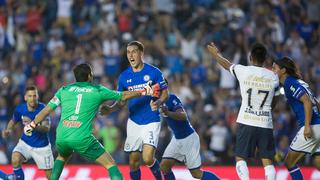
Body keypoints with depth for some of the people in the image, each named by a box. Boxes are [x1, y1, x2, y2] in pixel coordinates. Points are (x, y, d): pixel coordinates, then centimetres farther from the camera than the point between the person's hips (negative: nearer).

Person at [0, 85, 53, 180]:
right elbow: (13, 121, 10)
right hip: (25, 143, 2)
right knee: (15, 160, -29)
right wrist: (8, 130, -11)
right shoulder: (20, 109, -11)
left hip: (42, 146, -2)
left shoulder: (42, 109, -21)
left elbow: (46, 128, -32)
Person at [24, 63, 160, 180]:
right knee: (110, 164, 2)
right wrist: (144, 92, 32)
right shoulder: (98, 91, 9)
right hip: (82, 139, -4)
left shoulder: (64, 90, 14)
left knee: (62, 157, 37)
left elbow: (46, 110, 15)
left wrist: (32, 125, 29)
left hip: (62, 138, 4)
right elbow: (123, 96, 18)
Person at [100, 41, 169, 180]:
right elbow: (122, 100, 11)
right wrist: (110, 109, -8)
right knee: (133, 162, 3)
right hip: (134, 122, 4)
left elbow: (165, 94, 0)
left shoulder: (154, 72, -6)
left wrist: (158, 102, -21)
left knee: (148, 158, -16)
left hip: (151, 121, -4)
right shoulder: (124, 77, 4)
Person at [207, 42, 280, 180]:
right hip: (266, 123, 2)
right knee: (267, 160, 4)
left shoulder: (243, 71, -3)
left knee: (240, 158, 5)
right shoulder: (273, 77, 3)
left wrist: (215, 54, 38)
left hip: (246, 122, -2)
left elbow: (227, 64, 19)